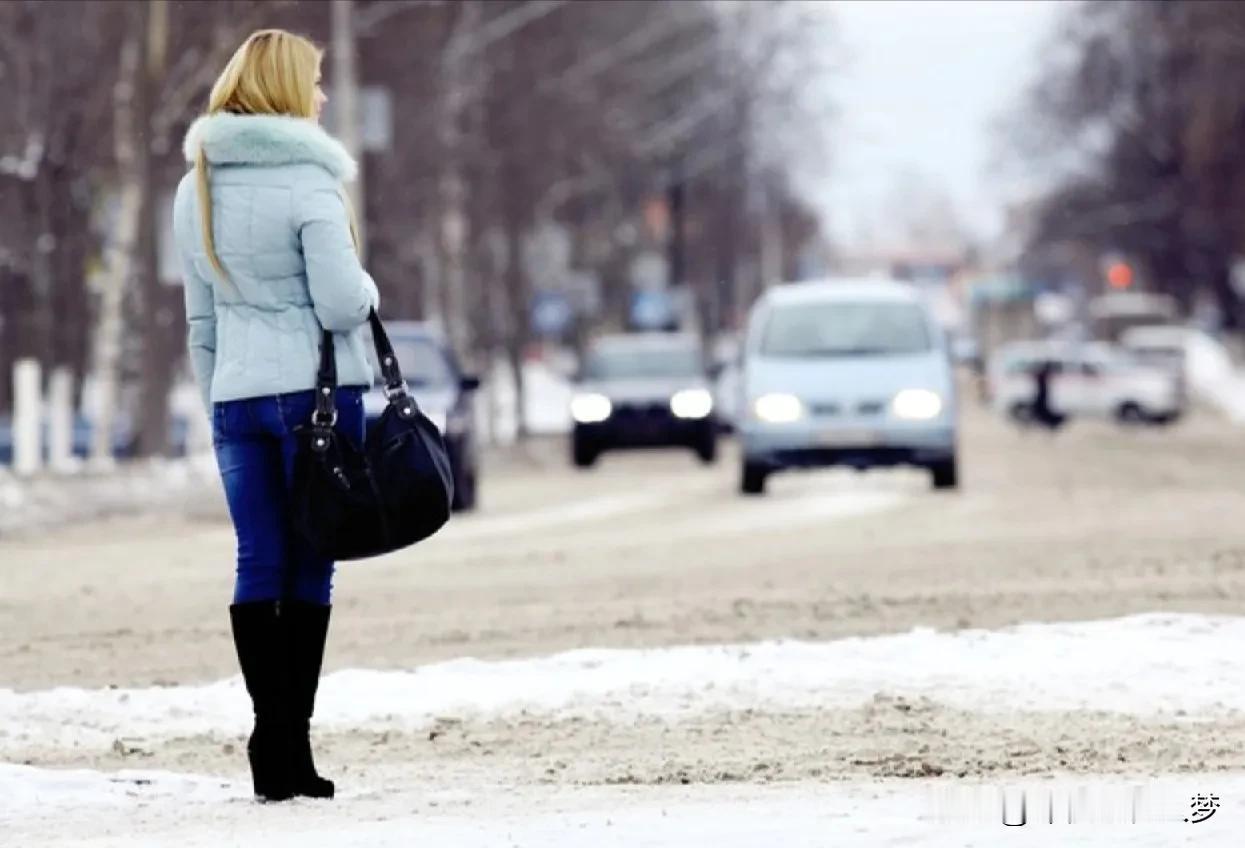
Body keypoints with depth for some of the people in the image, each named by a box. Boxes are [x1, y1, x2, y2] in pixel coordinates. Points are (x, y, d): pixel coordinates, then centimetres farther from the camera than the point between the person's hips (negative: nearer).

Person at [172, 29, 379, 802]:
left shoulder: (196, 190, 10)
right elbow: (343, 304, -16)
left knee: (258, 564, 5)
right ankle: (291, 741, -3)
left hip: (236, 393, 6)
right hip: (315, 390, -6)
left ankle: (271, 735, 0)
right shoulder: (307, 182, -12)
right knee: (309, 566, -1)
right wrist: (365, 287, 6)